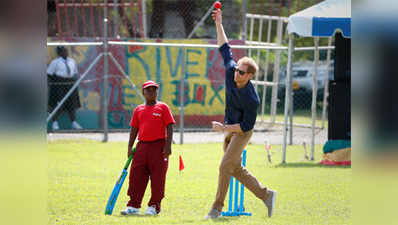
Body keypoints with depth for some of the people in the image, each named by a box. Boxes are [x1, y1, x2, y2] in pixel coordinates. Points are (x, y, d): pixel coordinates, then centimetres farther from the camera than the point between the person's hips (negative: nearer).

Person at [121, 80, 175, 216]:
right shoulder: (138, 110, 14)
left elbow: (169, 127, -2)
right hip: (142, 146, 4)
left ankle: (154, 207, 4)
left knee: (157, 178, -3)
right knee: (136, 177, 0)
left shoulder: (163, 107, 3)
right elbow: (134, 129, 16)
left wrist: (168, 145, -12)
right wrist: (130, 147, 7)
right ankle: (133, 206, 5)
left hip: (159, 146, -4)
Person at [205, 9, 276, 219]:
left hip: (242, 133, -8)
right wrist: (219, 24, -4)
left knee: (225, 166, -12)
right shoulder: (231, 71, -11)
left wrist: (224, 128, -20)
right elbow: (225, 48, 1)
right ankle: (266, 194, 21)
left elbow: (247, 126, -22)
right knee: (235, 169, 11)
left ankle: (217, 208, -5)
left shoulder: (251, 99, -28)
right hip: (229, 129, 8)